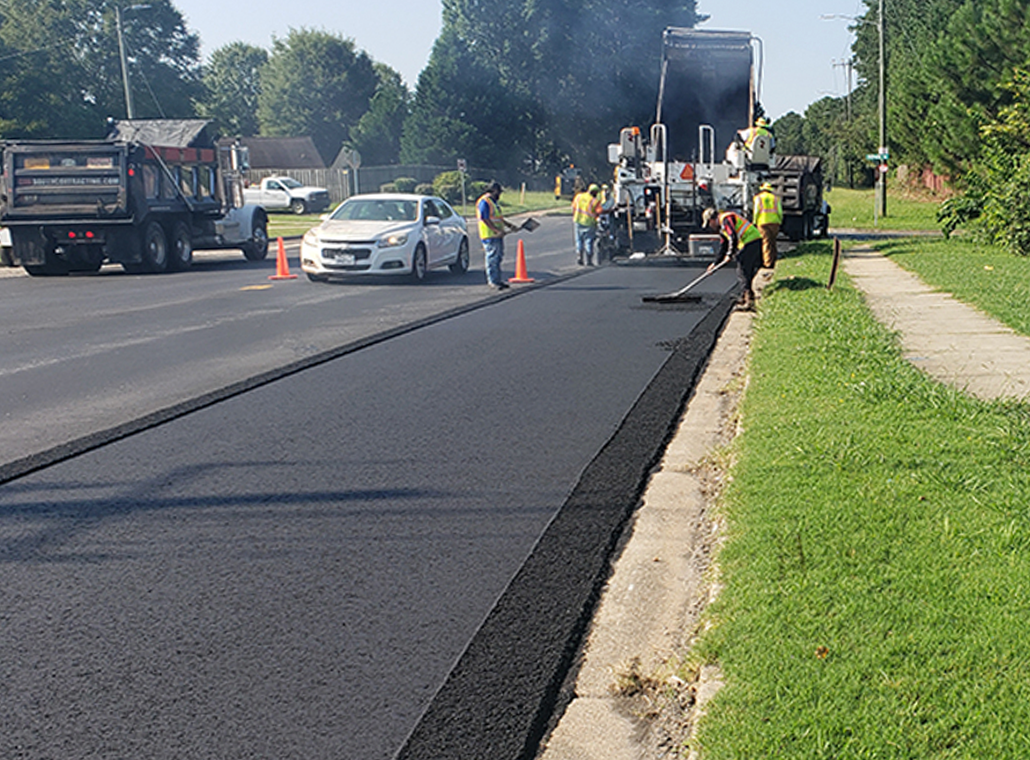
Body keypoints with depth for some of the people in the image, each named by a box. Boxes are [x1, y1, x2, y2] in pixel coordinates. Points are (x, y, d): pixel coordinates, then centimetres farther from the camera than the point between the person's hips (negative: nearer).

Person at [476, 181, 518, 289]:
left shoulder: (493, 202, 19)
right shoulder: (484, 202, -14)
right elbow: (485, 219, -20)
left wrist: (509, 225, 23)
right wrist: (497, 230, -23)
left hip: (497, 235, 10)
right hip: (490, 236, -10)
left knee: (498, 257, 13)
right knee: (492, 258, -6)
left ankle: (497, 279, 20)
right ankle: (493, 281, -2)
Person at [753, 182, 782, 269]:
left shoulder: (758, 198, 7)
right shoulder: (775, 198, 15)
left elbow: (756, 211, 0)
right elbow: (779, 212, 10)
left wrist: (755, 222, 5)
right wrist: (779, 222, 15)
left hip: (763, 222, -3)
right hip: (774, 222, 3)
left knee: (766, 242, -5)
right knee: (773, 243, 10)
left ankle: (767, 263, -11)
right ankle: (772, 262, 9)